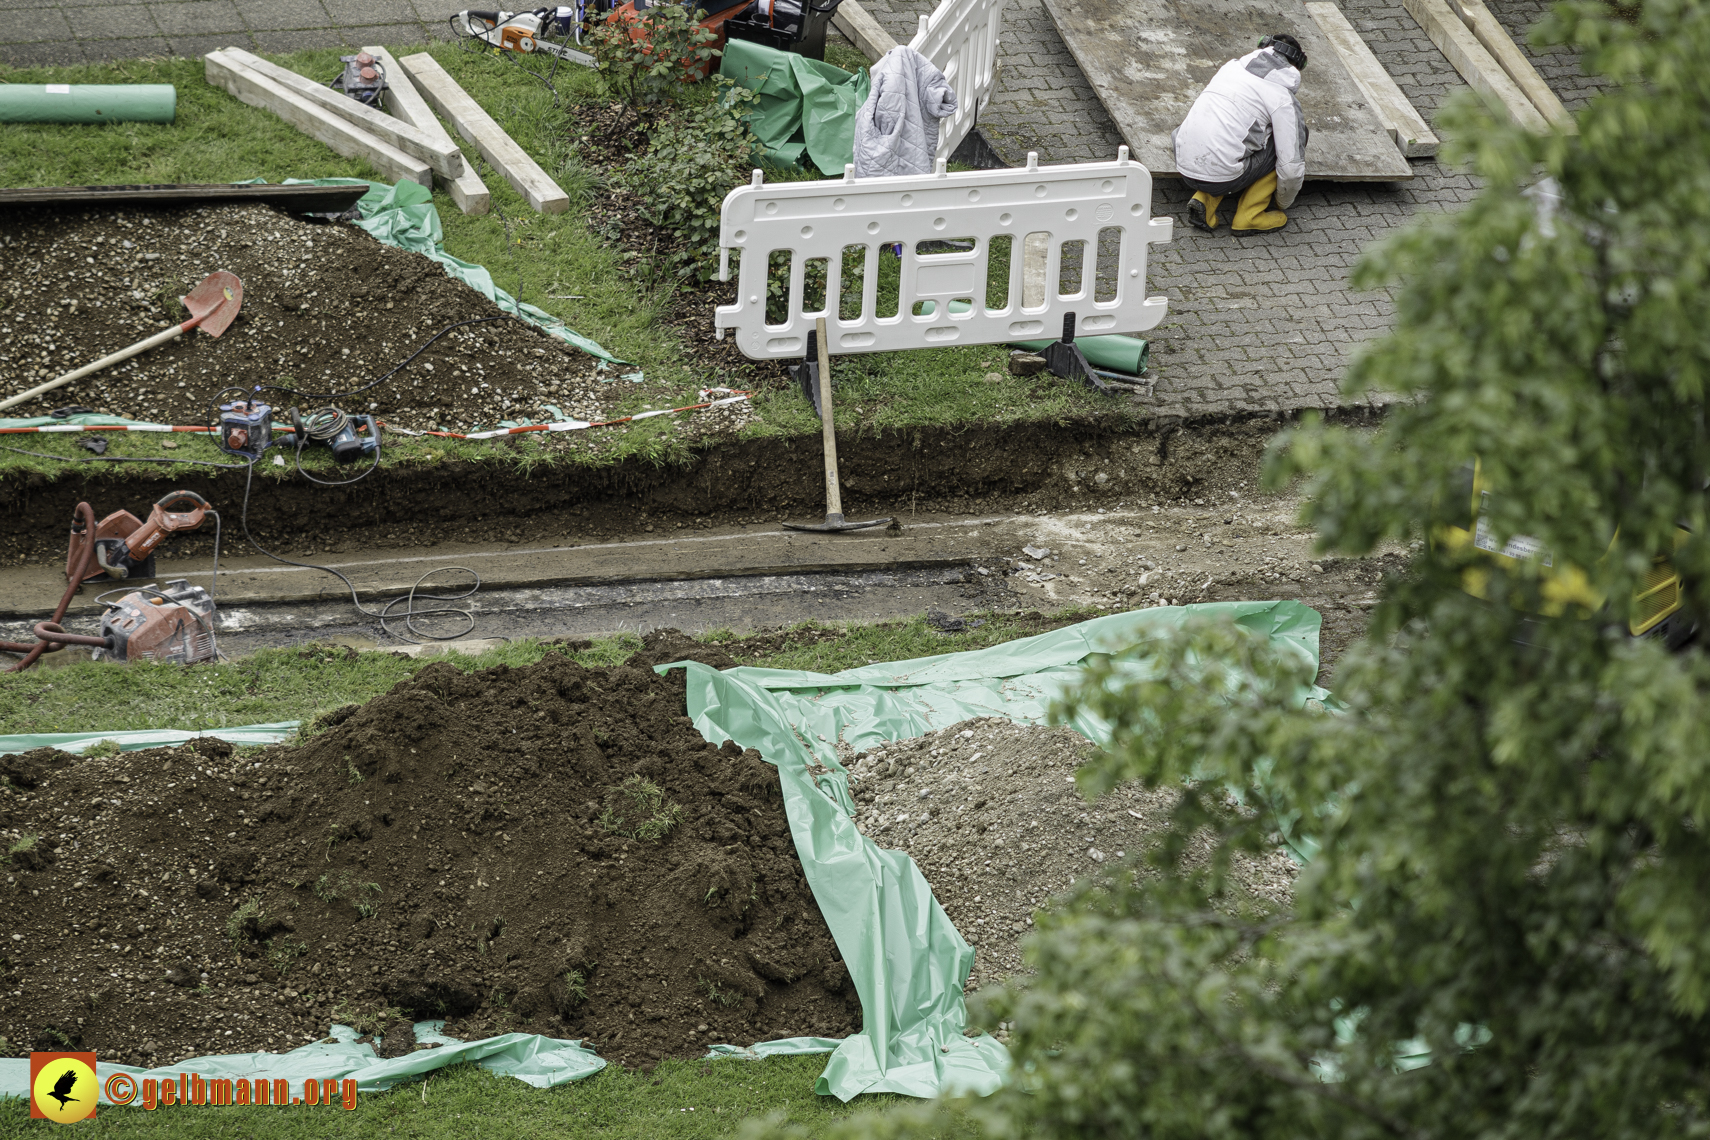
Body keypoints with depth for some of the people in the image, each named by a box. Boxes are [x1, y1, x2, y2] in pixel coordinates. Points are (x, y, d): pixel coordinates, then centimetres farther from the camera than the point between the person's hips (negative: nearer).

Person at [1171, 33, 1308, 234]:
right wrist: (1284, 202, 17)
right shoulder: (1284, 98, -3)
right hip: (1222, 177, -6)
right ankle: (1248, 216, 10)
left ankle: (1205, 200, 11)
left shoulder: (1232, 66, 16)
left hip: (1185, 168, 7)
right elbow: (1291, 167, -4)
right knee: (1296, 135, 10)